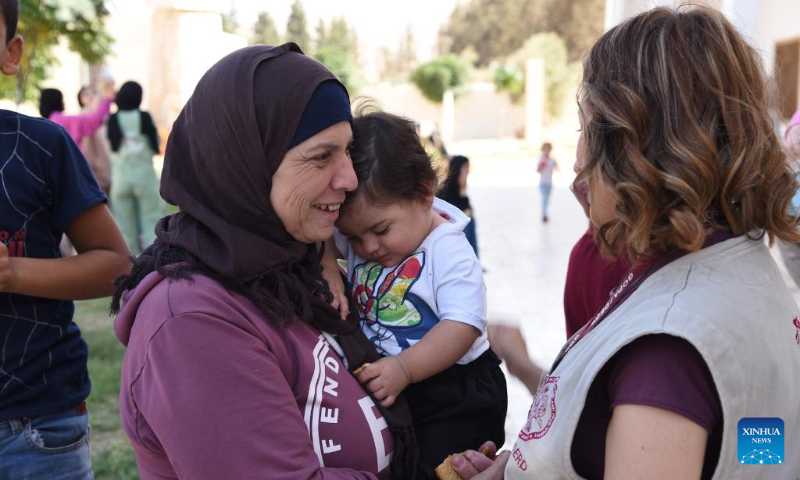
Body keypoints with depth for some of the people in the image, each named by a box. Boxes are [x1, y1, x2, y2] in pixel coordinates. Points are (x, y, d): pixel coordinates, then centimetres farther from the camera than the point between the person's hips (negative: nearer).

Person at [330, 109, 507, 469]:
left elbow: (462, 326, -26)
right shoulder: (358, 238, -1)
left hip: (452, 398, -6)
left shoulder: (448, 250, -20)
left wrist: (405, 368, -37)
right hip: (384, 388, 6)